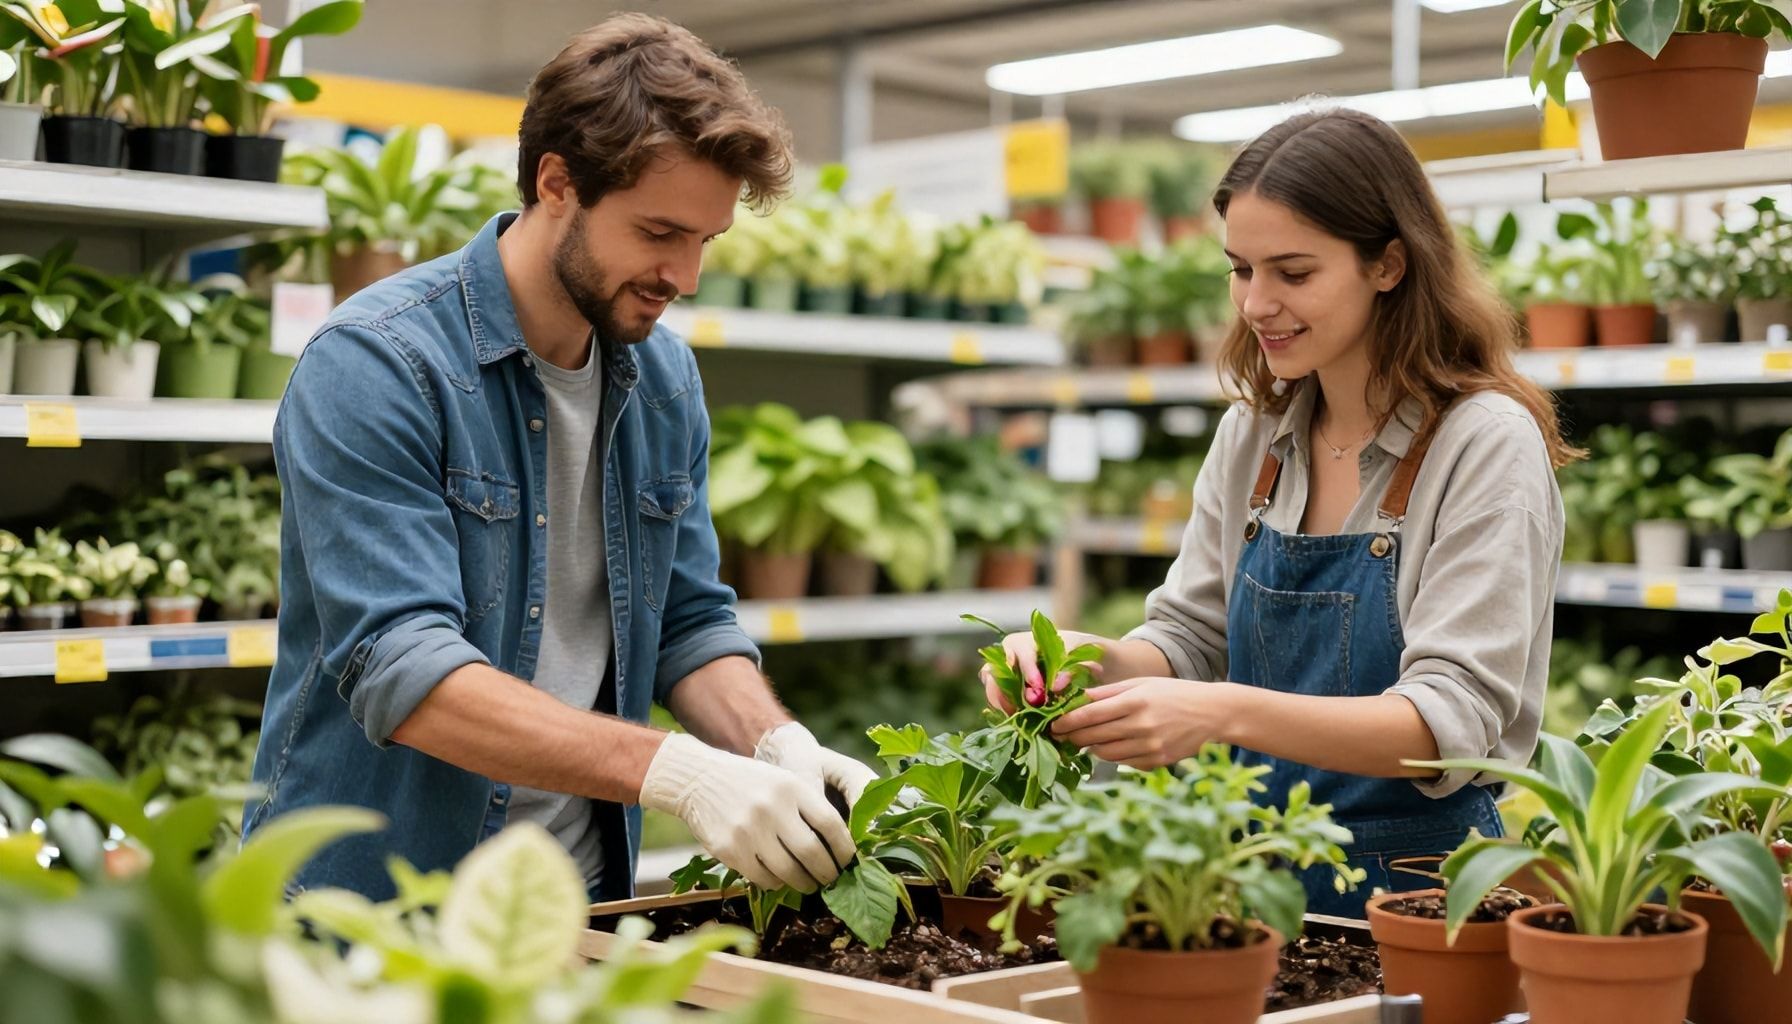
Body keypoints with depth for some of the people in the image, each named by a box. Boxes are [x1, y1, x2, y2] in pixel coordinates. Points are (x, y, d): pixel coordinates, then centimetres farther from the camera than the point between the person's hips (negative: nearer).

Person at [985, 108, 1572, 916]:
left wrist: (1228, 713, -31)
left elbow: (1453, 720, -18)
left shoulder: (1486, 443, -10)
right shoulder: (1252, 435, 9)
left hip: (1420, 887, -4)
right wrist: (1101, 661, -10)